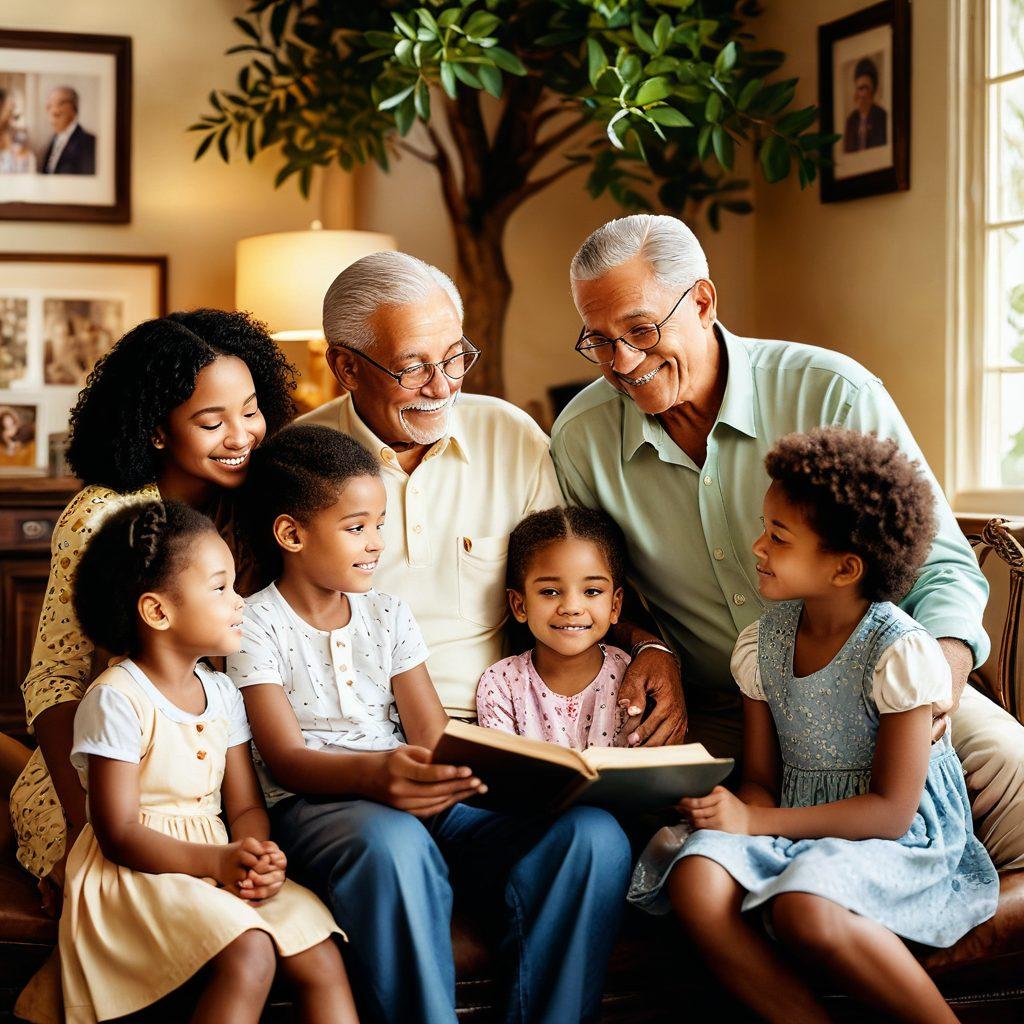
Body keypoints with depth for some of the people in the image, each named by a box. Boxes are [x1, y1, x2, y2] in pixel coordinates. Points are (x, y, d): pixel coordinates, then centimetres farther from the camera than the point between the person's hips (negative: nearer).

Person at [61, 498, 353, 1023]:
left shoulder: (221, 692, 11)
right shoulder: (116, 701, -12)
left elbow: (245, 807, 10)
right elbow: (119, 835, -15)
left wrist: (258, 855, -13)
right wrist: (216, 862, -25)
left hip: (222, 863, 7)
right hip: (138, 871, -7)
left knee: (322, 958, -14)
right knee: (249, 956, -30)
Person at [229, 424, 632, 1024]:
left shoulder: (388, 614, 18)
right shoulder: (258, 626, 2)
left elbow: (432, 737, 8)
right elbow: (285, 761, -10)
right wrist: (373, 773, -31)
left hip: (424, 796, 5)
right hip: (316, 801, -5)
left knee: (594, 836, -20)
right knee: (393, 844, -44)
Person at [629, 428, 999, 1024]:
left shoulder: (900, 653, -14)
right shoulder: (762, 643, 5)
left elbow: (891, 810, -16)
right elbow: (761, 779, 10)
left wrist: (755, 822, -21)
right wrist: (737, 812, -16)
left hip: (903, 840, -5)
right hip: (797, 827, 6)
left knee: (805, 908, -37)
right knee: (695, 880, -25)